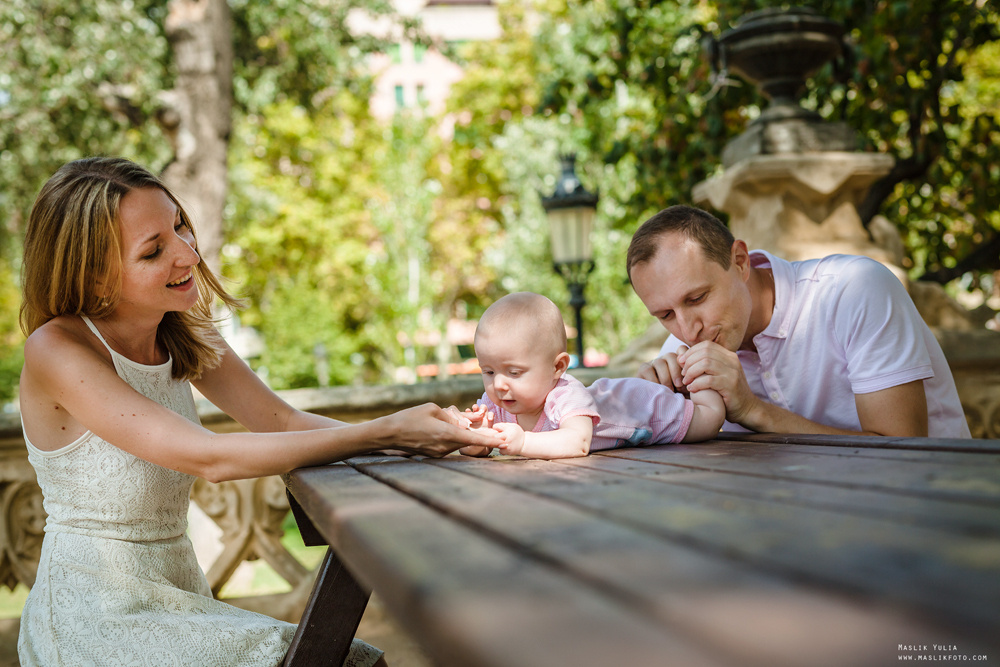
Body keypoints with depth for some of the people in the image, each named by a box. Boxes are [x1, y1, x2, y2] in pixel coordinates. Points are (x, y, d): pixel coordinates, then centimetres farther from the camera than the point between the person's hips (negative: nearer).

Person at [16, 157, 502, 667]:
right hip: (96, 623, -6)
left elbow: (285, 423, 0)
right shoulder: (56, 349, -18)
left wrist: (432, 434, -16)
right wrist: (387, 433, -29)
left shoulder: (183, 335, 4)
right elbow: (208, 457, -27)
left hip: (179, 603, 6)